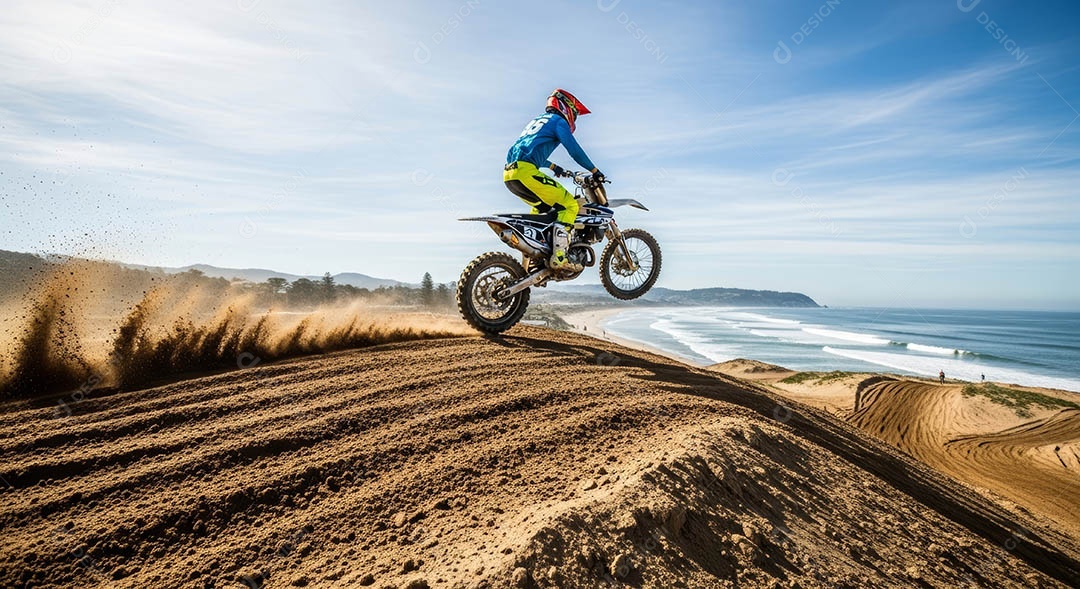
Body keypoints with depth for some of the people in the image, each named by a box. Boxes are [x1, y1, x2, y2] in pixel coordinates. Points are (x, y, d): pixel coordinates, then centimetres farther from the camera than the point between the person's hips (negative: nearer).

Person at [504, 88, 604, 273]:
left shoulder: (537, 120, 33)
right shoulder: (558, 121, 7)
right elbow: (574, 149, -2)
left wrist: (553, 167, 50)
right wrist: (595, 171, 7)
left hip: (509, 174, 9)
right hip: (526, 171, -9)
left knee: (542, 206, 28)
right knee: (570, 205, -5)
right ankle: (558, 257, -17)